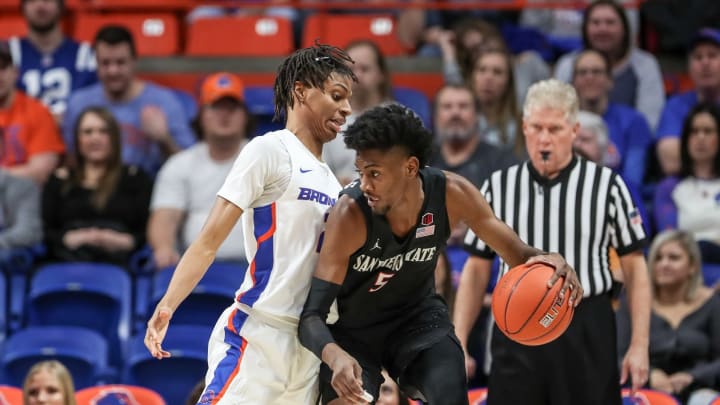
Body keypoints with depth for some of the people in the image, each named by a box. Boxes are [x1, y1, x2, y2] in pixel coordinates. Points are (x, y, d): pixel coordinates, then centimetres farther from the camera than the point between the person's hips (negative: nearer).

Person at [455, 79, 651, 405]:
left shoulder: (606, 185, 2)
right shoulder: (497, 187, 8)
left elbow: (634, 268, 2)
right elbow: (476, 271, 11)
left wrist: (639, 345, -5)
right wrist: (458, 345, 4)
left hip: (586, 336, -1)